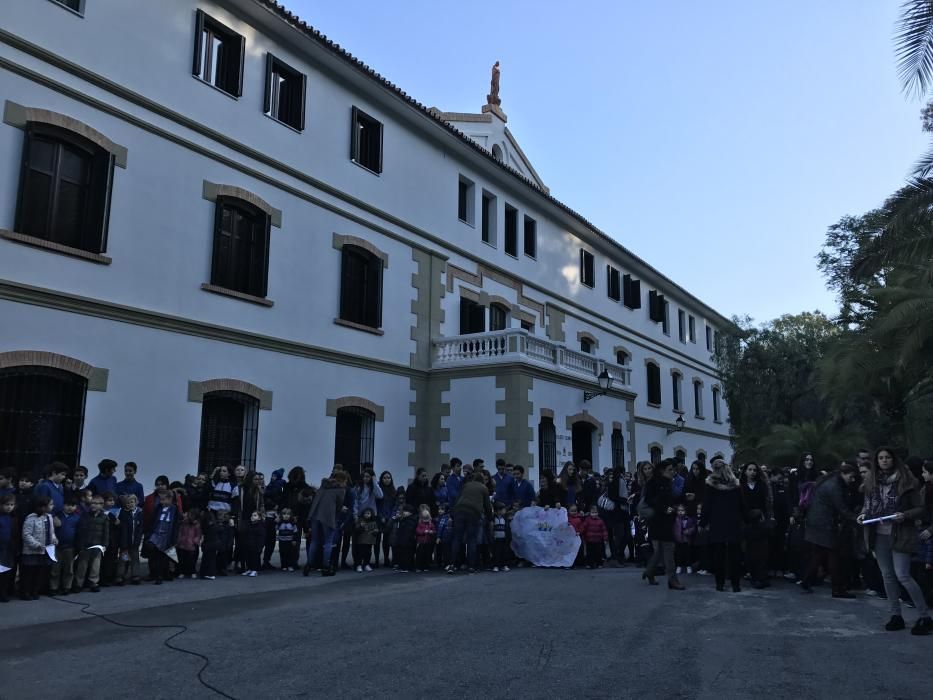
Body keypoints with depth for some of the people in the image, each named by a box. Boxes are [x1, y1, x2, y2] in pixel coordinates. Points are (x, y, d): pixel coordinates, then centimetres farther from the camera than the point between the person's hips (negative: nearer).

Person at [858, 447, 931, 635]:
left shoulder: (906, 482, -5)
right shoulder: (873, 483, 8)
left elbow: (920, 508, -3)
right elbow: (867, 505, 16)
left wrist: (904, 515, -20)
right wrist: (863, 514, -5)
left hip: (900, 534, -5)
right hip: (879, 535, 5)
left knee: (902, 575, -10)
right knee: (887, 575, 10)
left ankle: (924, 617, 4)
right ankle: (896, 616, 20)